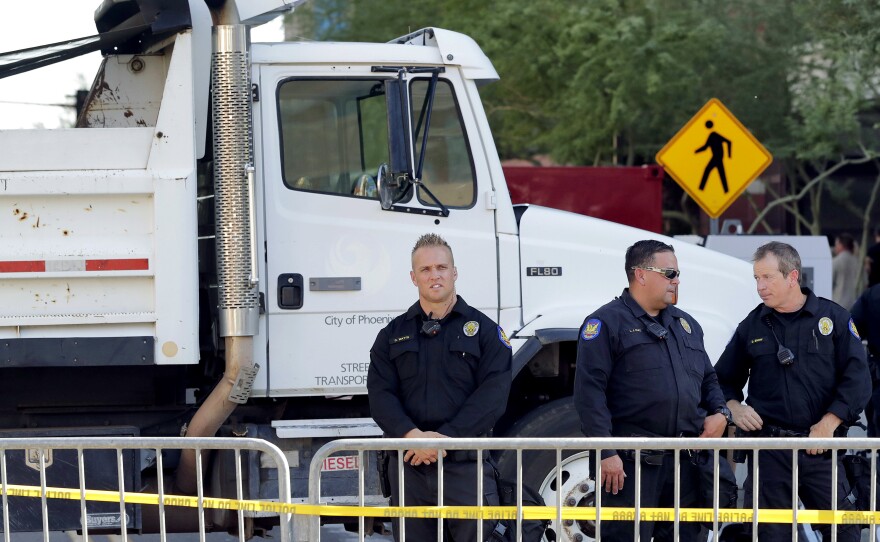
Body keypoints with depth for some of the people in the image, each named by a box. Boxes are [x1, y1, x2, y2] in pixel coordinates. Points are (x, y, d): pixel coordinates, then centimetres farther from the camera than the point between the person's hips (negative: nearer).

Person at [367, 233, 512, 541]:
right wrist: (411, 435, -16)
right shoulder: (394, 334, 14)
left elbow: (493, 394, -5)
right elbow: (380, 394, 3)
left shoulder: (484, 330, 6)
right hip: (409, 464, 2)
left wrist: (447, 437, -16)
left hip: (465, 465, -2)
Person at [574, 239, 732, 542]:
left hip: (686, 460, 7)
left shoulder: (686, 324, 19)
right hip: (633, 461, -7)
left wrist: (720, 412, 7)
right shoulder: (606, 323, -4)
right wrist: (606, 452, -18)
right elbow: (589, 391, -12)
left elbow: (708, 378, 29)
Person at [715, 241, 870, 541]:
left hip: (821, 448, -2)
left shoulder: (833, 318, 3)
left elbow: (857, 378, -2)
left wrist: (829, 423, -11)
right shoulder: (751, 327, 11)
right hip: (768, 447, 2)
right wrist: (734, 408, 0)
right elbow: (724, 379, 21)